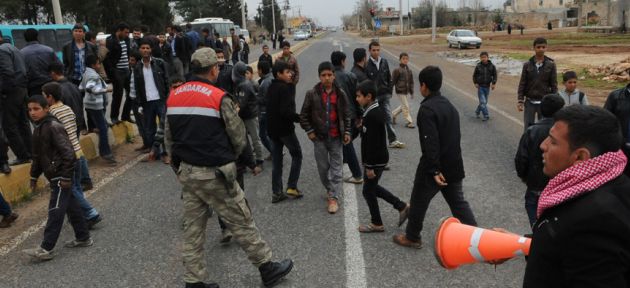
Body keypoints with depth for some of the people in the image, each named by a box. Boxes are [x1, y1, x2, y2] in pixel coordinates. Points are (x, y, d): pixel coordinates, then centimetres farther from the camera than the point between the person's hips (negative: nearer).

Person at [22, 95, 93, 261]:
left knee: (55, 212, -5)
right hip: (54, 176, 9)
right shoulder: (38, 129, 13)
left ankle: (46, 249, -1)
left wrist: (66, 176, -22)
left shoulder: (53, 127, -16)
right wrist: (34, 175, 22)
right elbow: (37, 156, 21)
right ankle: (83, 238, 24)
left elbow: (67, 152, -21)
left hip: (61, 177, -9)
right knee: (71, 207, 15)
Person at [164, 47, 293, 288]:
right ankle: (267, 268, 21)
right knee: (241, 222, 7)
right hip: (214, 173, -6)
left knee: (193, 228, 13)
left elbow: (169, 137, 9)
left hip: (186, 172, 6)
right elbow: (239, 137, -8)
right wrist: (227, 158, 11)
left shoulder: (173, 97, 4)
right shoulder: (219, 98, -14)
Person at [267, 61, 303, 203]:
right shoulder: (284, 88, -16)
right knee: (297, 154, 9)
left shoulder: (271, 87, 11)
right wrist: (300, 118, -14)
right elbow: (286, 111, -24)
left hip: (272, 128, 8)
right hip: (284, 128, -8)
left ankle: (277, 192, 12)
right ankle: (292, 186, 5)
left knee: (277, 160, 10)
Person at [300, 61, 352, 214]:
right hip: (319, 137, 0)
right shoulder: (312, 94, -5)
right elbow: (304, 115, 1)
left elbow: (346, 115, 7)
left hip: (336, 137, 0)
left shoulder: (340, 94, 0)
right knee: (323, 167, 10)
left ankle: (334, 197, 4)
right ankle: (329, 189, 33)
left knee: (337, 167, 0)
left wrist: (347, 132, 0)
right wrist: (309, 131, -5)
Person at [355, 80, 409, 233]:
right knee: (373, 187, 21)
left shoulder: (371, 116, -24)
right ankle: (402, 207, 25)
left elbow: (372, 143, -25)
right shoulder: (377, 111, 7)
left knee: (368, 191, 5)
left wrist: (369, 167, -21)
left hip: (375, 161, -10)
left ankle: (376, 224, 21)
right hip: (380, 158, 10)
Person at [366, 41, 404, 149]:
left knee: (388, 117, 1)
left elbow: (389, 78, 13)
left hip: (385, 95, 3)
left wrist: (390, 91, 7)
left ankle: (393, 140, 3)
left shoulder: (384, 62, 6)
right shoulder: (367, 65, -9)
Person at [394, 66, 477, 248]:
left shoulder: (427, 109, -20)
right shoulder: (449, 105, 8)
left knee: (418, 201, 10)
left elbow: (430, 142, -26)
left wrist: (435, 170, -25)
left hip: (434, 167, -8)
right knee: (458, 202, 16)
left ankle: (412, 237, 25)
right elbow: (455, 136, 15)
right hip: (454, 166, 8)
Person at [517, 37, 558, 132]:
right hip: (530, 102, 0)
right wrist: (520, 101, -3)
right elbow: (522, 84, 2)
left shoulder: (551, 65, -1)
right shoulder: (527, 65, 0)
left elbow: (554, 84, 0)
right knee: (528, 128, -1)